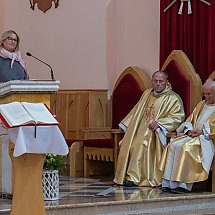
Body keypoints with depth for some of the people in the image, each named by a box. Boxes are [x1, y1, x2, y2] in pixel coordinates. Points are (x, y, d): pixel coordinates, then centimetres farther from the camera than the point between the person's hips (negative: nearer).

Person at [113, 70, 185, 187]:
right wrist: (127, 124, 14)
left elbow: (178, 117, -8)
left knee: (140, 144, -32)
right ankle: (123, 176, -16)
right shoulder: (147, 94, 21)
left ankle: (134, 177, -30)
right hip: (139, 127, 6)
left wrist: (159, 122, -19)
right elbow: (136, 111, 28)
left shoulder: (173, 98, 1)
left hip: (153, 130, -6)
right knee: (126, 144, -20)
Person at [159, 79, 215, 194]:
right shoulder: (201, 105, 25)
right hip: (192, 135, 7)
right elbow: (189, 120, 21)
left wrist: (201, 131, -17)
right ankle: (168, 183, -24)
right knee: (173, 145, -19)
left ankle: (183, 184, -32)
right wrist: (189, 131, 0)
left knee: (187, 147, -32)